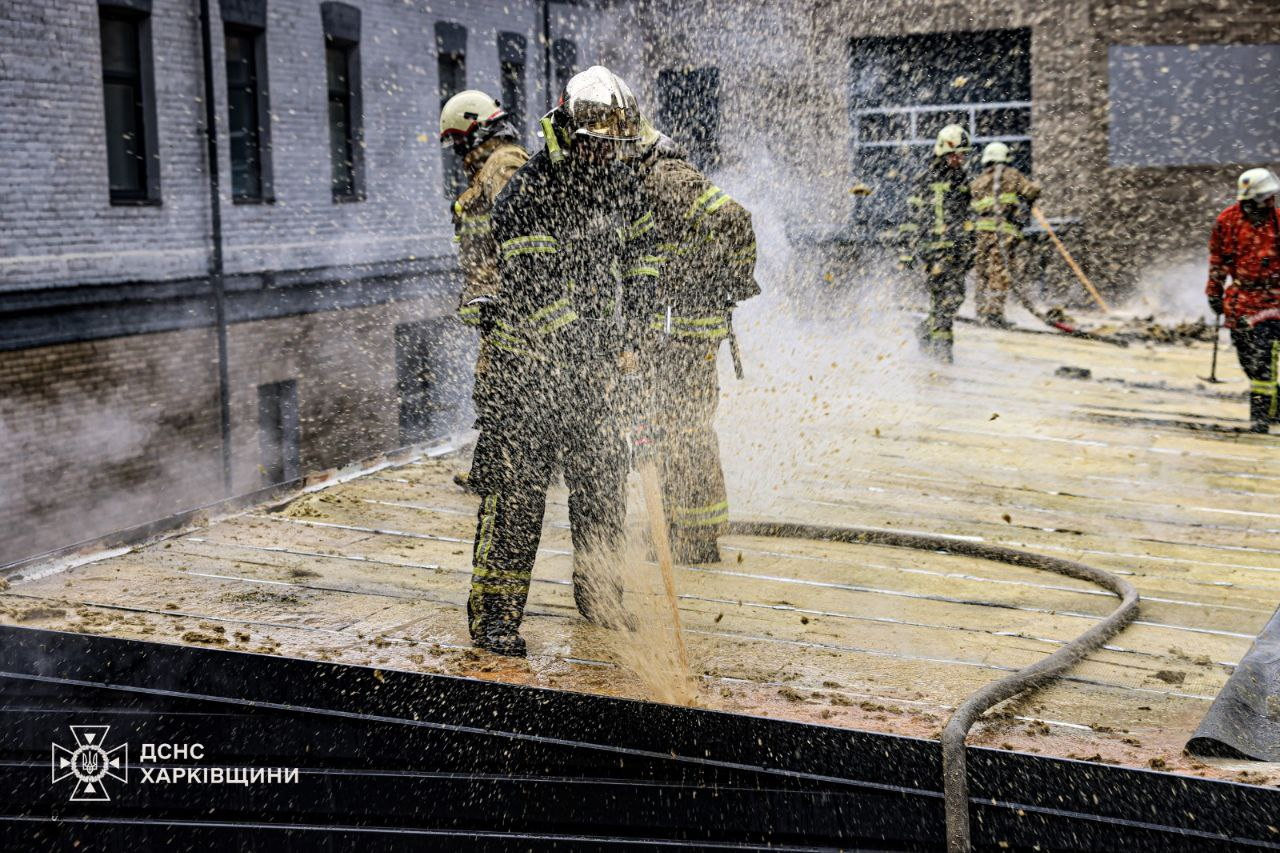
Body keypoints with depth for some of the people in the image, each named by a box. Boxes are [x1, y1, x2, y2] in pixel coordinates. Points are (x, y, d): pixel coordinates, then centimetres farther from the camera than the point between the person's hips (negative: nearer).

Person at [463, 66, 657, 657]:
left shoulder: (623, 187, 4)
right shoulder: (527, 198, -18)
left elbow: (637, 262, 14)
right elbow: (533, 293, -23)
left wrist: (629, 339, 5)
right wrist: (588, 354, -26)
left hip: (596, 364, 6)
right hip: (531, 364, -6)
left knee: (604, 481, 12)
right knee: (517, 486, -7)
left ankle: (599, 596, 30)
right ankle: (494, 614, 1)